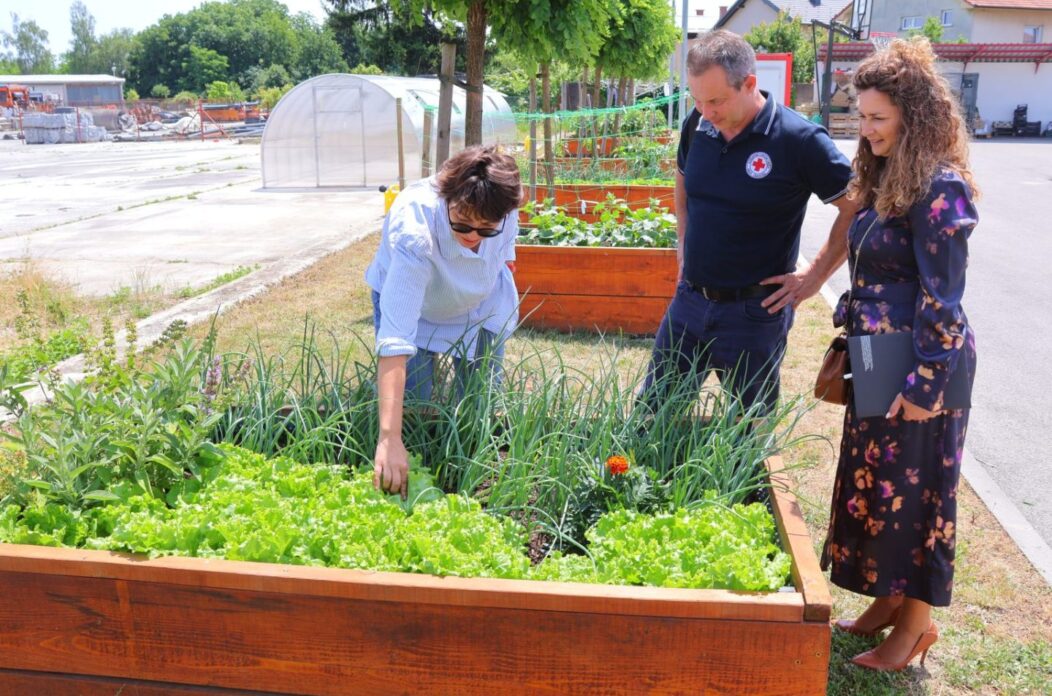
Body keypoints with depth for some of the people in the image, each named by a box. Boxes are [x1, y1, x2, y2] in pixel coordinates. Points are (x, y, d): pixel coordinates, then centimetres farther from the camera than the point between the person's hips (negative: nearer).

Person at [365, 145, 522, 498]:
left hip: (482, 301, 3)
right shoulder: (414, 232, -47)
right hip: (415, 301, -3)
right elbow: (395, 340, -53)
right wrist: (389, 439, -59)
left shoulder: (499, 197, -35)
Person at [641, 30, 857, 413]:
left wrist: (814, 276, -11)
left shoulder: (800, 140, -17)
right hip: (690, 300, 5)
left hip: (754, 310, -5)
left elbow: (859, 209, -10)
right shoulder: (696, 126, -1)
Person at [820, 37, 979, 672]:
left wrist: (925, 383, -20)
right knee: (873, 483, 16)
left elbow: (942, 298, -20)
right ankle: (886, 601, 32)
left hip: (919, 366, -9)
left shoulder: (940, 190, -18)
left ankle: (917, 621, 21)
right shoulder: (888, 178, 10)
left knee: (913, 491, 4)